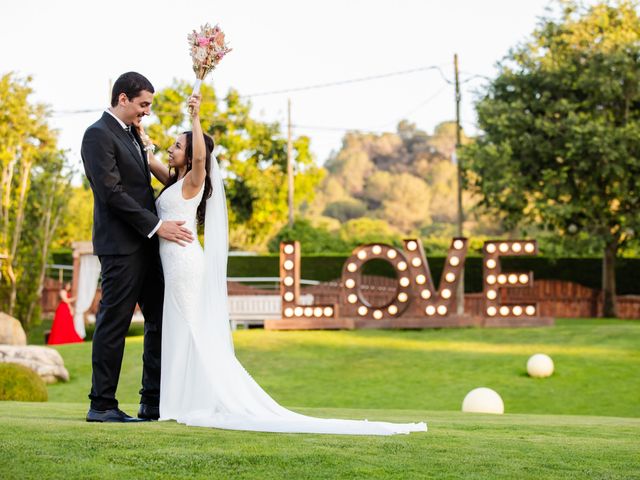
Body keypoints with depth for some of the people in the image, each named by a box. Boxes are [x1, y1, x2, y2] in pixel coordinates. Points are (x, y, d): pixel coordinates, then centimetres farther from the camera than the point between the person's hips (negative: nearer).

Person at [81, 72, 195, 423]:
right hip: (120, 246, -9)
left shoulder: (131, 133, 18)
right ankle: (101, 405, 4)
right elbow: (111, 192, -19)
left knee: (160, 322, 9)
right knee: (113, 323, -4)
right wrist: (156, 225, -19)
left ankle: (154, 402, 14)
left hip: (145, 245, 9)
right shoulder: (99, 135, -11)